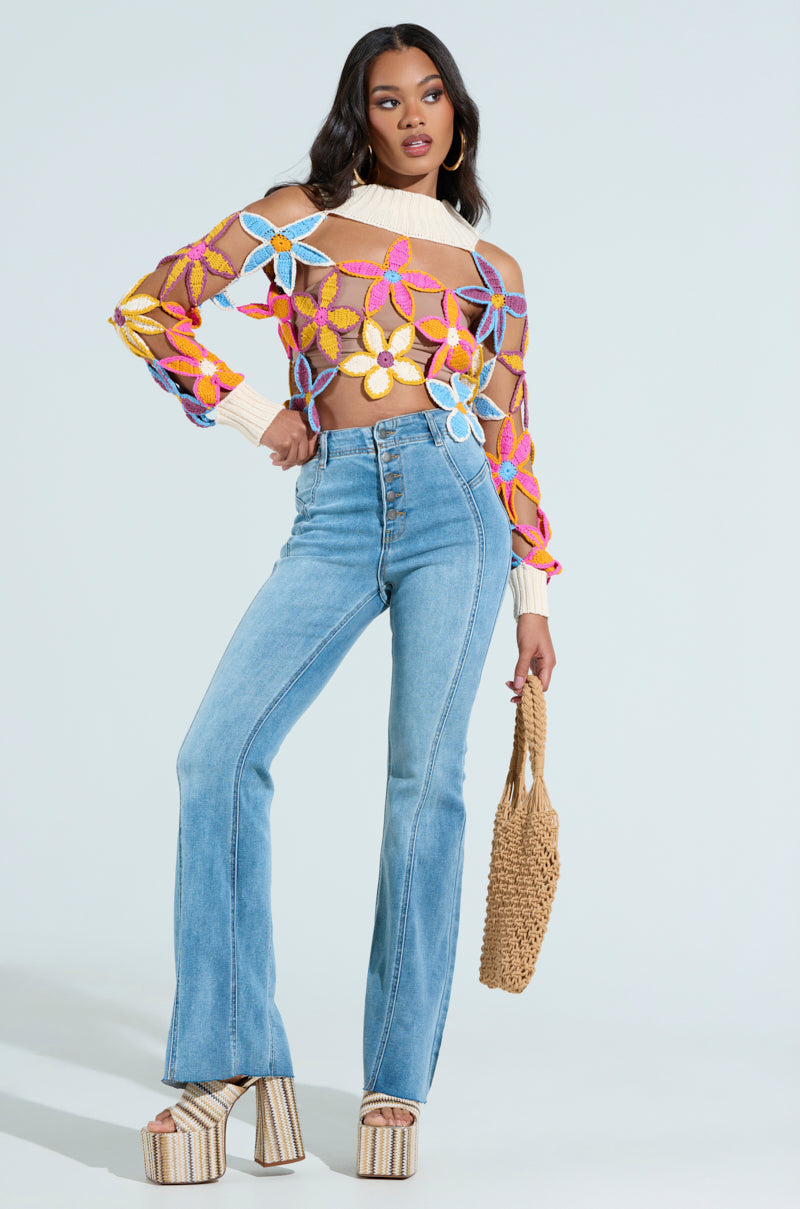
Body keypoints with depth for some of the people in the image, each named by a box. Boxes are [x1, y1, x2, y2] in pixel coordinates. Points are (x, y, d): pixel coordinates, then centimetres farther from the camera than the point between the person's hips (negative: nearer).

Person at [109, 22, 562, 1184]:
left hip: (452, 505, 0)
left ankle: (397, 1083, 2)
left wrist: (534, 596, 13)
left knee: (425, 780, -6)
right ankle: (231, 1061, -9)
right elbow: (148, 310, 13)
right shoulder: (297, 218, 14)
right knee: (219, 752, -16)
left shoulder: (491, 268, 17)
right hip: (332, 516, 0)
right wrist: (251, 413, 7)